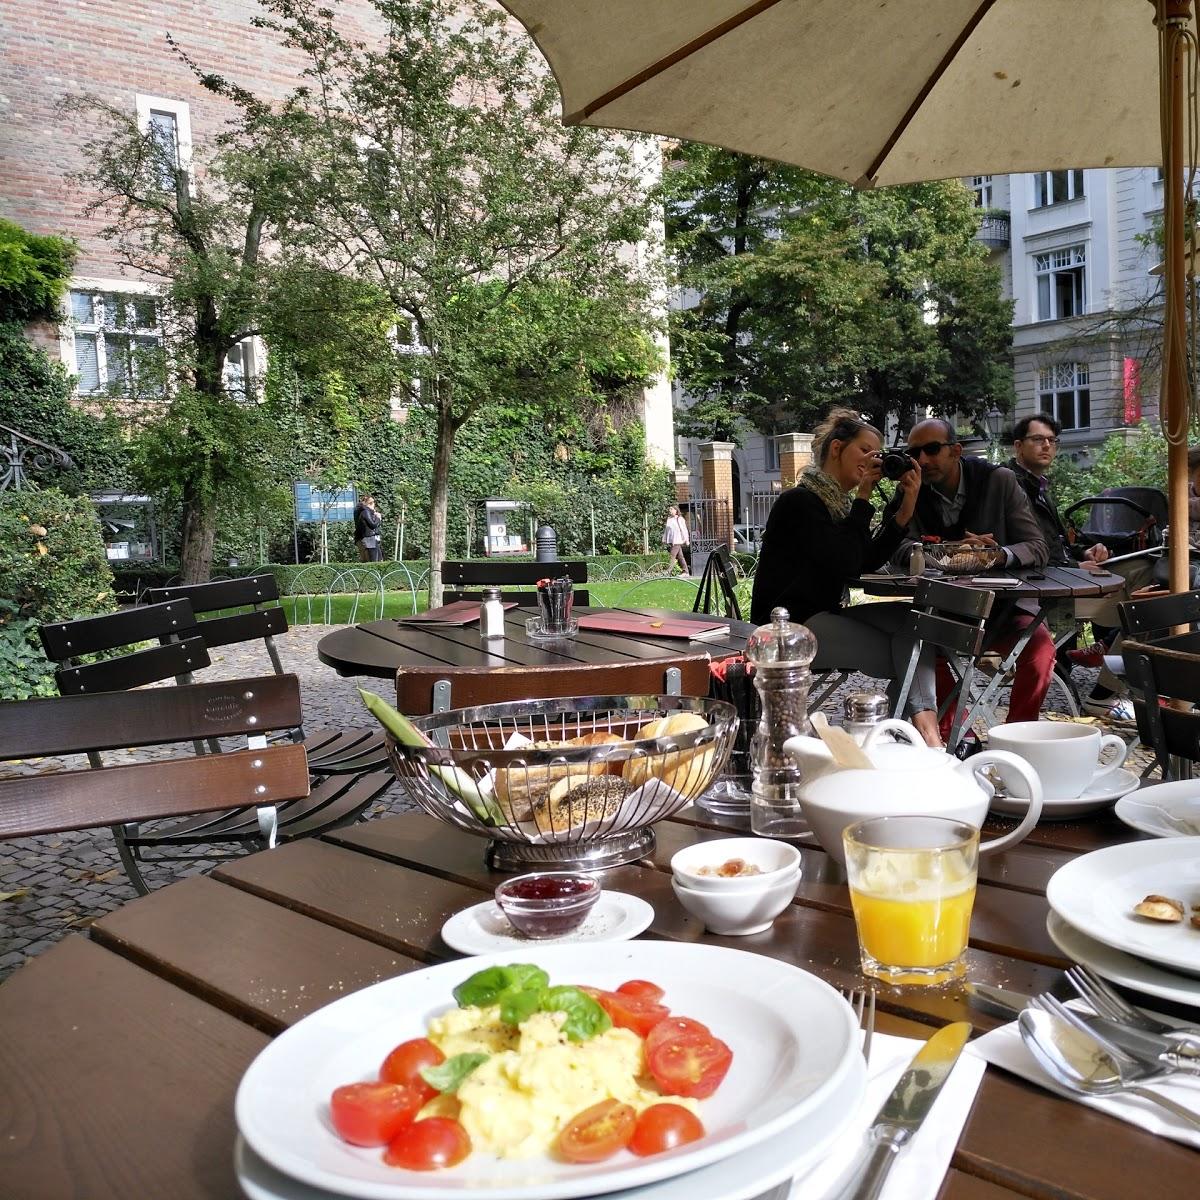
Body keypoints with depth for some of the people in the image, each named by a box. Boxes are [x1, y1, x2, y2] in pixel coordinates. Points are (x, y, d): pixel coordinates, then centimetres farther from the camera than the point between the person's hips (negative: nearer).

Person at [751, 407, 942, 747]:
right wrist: (863, 499, -12)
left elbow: (868, 561, 7)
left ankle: (923, 721, -25)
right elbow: (845, 564, -20)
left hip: (824, 615, 9)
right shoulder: (801, 501, -13)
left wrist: (905, 510, -4)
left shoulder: (840, 502, 16)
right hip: (789, 624, -9)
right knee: (906, 657, -17)